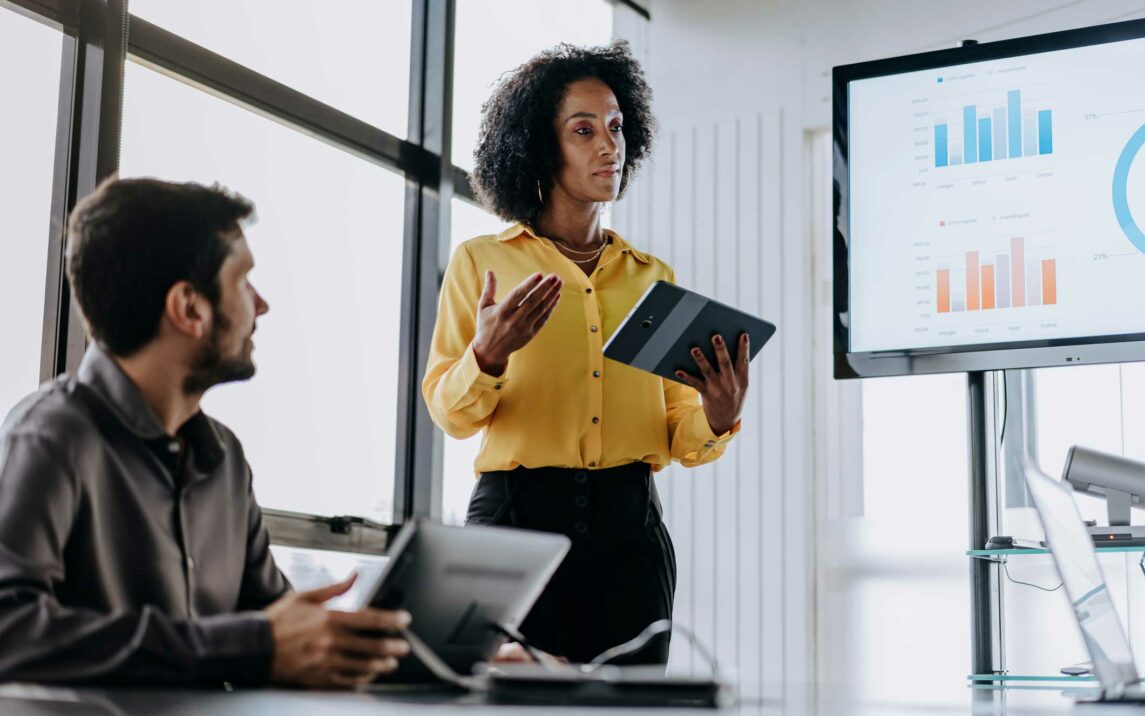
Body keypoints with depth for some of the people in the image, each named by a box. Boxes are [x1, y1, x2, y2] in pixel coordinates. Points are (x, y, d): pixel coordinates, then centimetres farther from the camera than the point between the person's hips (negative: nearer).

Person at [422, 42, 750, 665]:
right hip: (516, 514, -2)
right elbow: (448, 411, 1)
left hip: (631, 526, 3)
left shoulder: (653, 276, 15)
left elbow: (677, 436, 13)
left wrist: (715, 421, -9)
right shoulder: (481, 261, 8)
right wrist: (487, 356, -19)